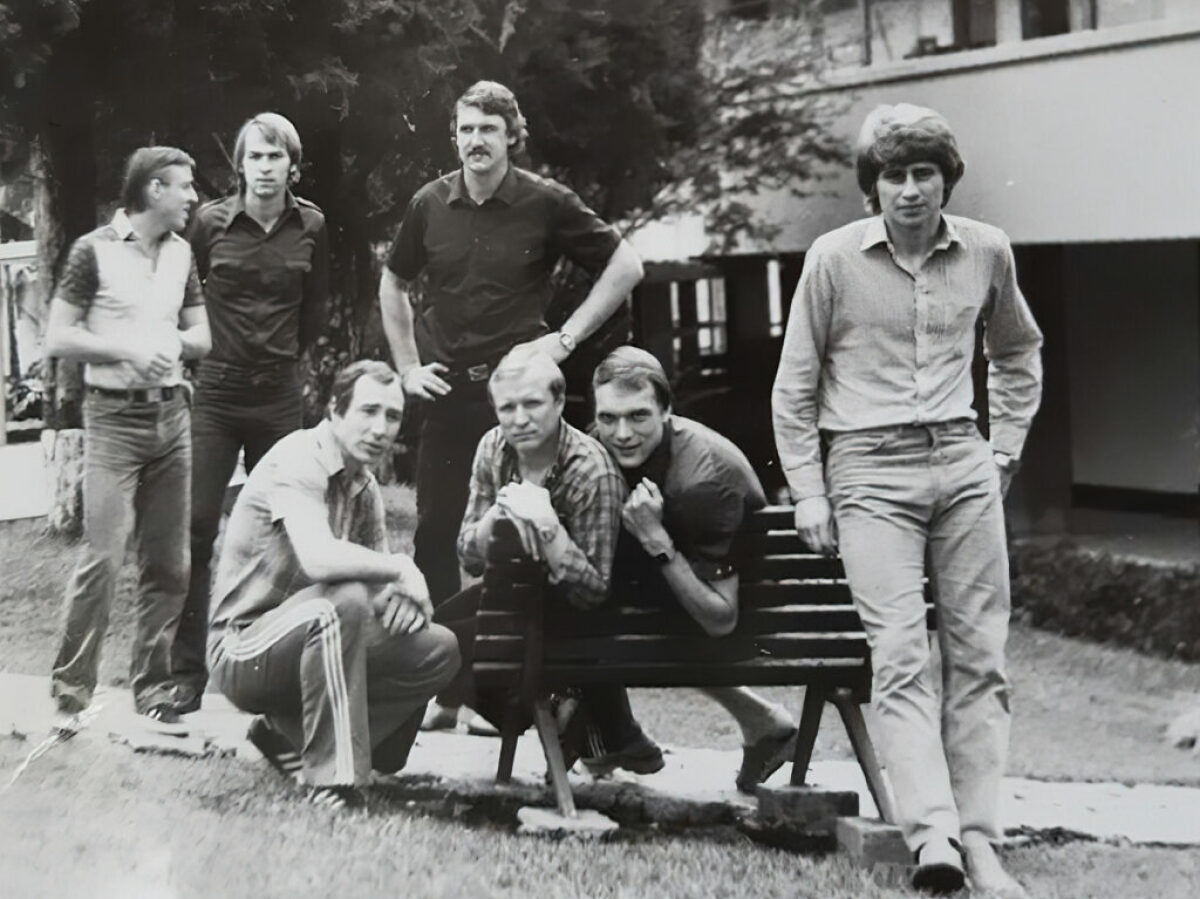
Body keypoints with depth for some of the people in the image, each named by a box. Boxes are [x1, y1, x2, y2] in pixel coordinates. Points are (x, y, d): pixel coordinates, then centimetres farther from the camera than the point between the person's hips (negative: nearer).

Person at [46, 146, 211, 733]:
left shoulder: (181, 253, 13)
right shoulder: (95, 250, -5)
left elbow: (202, 336, 18)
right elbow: (58, 339, -7)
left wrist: (177, 342, -3)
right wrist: (127, 350, -16)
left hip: (171, 415, 6)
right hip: (114, 417, -6)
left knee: (169, 562, 5)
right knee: (103, 556, -12)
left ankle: (152, 687, 13)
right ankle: (70, 689, -2)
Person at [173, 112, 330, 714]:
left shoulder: (310, 228, 2)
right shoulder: (210, 222, -4)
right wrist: (200, 346, 8)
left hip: (278, 395, 2)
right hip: (215, 394, -2)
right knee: (197, 530, -4)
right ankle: (187, 673, 0)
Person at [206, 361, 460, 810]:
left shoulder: (365, 487, 9)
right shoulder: (297, 461, -18)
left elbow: (383, 582, 8)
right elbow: (318, 559, -35)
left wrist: (401, 596, -16)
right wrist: (400, 569, -22)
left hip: (308, 641, 8)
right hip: (242, 650, -8)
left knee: (438, 650, -5)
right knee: (343, 601, -35)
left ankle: (289, 734, 4)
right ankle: (332, 781, -31)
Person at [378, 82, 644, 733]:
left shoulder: (545, 204, -3)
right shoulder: (430, 205, 6)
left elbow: (625, 266, 3)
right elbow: (393, 286, 21)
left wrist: (567, 338, -4)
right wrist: (407, 366, 12)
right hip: (443, 392, 3)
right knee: (434, 538, 4)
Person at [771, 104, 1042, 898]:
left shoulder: (987, 252, 5)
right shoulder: (835, 258, -3)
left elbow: (1019, 352, 24)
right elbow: (794, 386, 4)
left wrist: (1006, 447, 15)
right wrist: (808, 494, 0)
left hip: (963, 464, 3)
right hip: (872, 472, -3)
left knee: (979, 655, 0)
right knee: (900, 656, -13)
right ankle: (934, 835, -21)